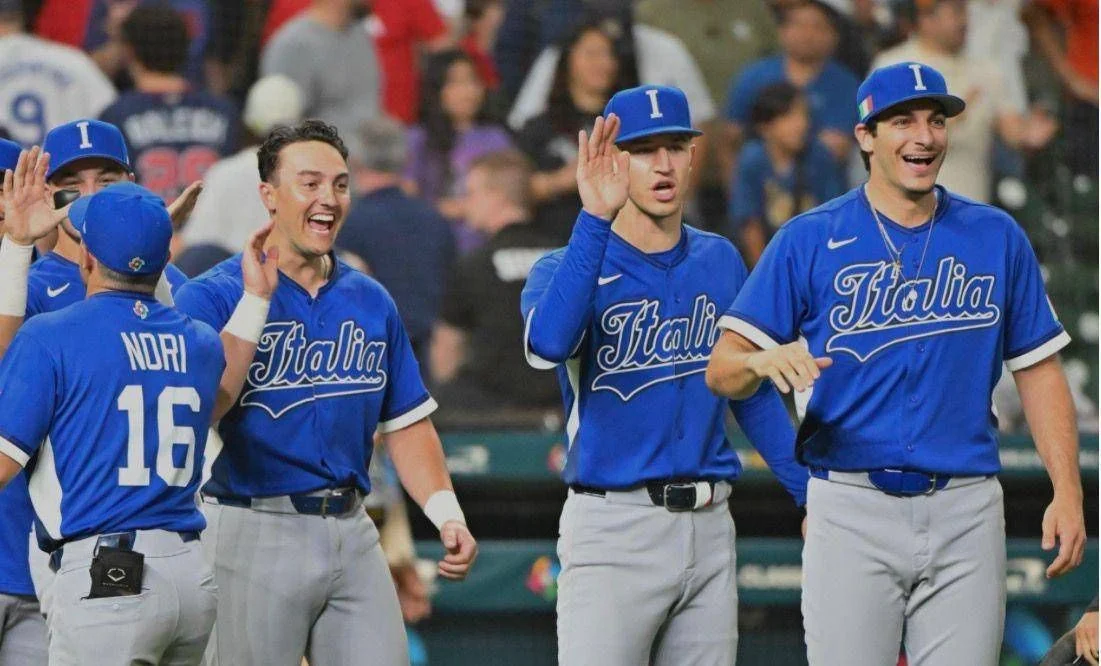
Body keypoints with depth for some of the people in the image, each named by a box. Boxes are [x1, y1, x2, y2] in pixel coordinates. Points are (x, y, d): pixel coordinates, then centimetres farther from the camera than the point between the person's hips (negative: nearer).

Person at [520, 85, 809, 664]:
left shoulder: (720, 262, 12)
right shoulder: (566, 268, -3)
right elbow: (548, 343, -27)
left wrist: (810, 492, 14)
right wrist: (596, 220, -32)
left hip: (709, 527, 5)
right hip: (612, 529, -5)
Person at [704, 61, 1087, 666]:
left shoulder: (996, 237, 10)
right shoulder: (809, 240, 3)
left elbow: (1037, 368, 12)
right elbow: (722, 370, -1)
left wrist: (1067, 492, 1)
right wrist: (764, 362, -26)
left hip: (965, 512, 2)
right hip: (852, 511, -2)